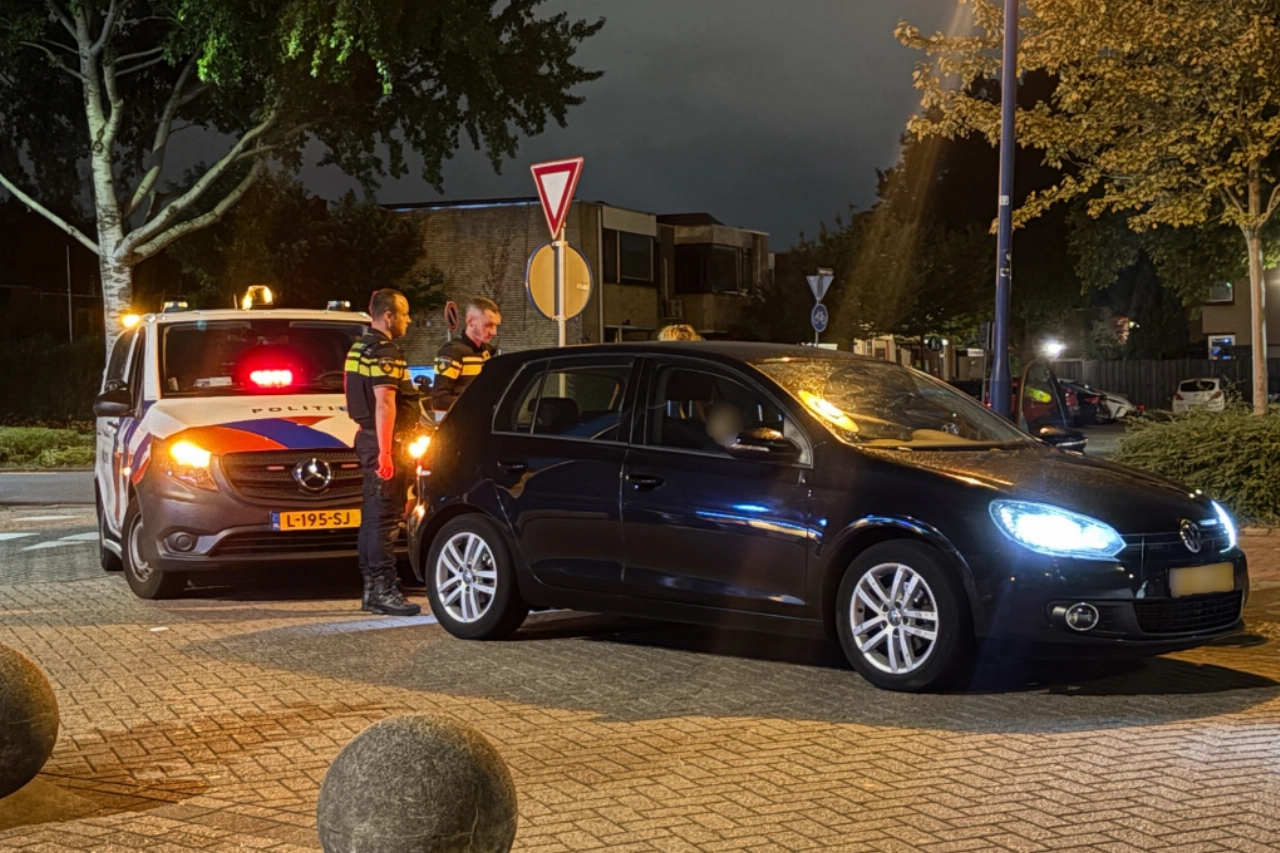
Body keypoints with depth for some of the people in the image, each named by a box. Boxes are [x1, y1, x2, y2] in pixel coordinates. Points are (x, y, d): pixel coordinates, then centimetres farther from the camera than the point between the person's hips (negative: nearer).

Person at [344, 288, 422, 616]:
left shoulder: (358, 349, 17)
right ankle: (384, 591, -10)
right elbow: (384, 403, -24)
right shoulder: (385, 352, -15)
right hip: (385, 443, -10)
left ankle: (371, 589, 18)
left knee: (372, 518, 13)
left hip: (369, 439, 10)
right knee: (385, 519, -10)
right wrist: (384, 451, -29)